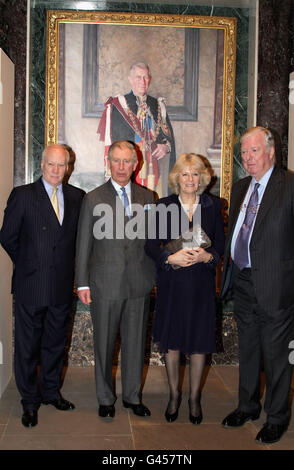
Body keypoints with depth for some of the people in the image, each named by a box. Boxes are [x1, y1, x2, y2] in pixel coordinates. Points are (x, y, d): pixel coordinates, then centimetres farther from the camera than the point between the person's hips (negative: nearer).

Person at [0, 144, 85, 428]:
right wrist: (28, 264, 4)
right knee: (27, 345, 8)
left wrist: (67, 265, 6)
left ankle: (51, 392, 34)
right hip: (31, 286, -3)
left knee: (56, 343, 16)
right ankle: (30, 401, 24)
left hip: (63, 286, 3)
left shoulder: (77, 197, 5)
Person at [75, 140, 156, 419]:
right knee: (104, 344, 9)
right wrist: (83, 283, -3)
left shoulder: (147, 198, 8)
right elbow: (83, 244, 1)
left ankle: (133, 396, 28)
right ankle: (105, 398, 26)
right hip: (105, 284, -2)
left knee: (135, 342, 11)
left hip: (139, 284, 2)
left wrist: (155, 277, 4)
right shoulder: (93, 199, 1)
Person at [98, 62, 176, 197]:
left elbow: (169, 136, 17)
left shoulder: (158, 106, 15)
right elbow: (111, 140, -1)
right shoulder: (118, 106, 3)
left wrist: (166, 146, -5)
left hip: (153, 170, 4)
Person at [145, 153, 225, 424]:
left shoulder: (213, 206, 3)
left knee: (199, 341, 7)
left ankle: (195, 398, 26)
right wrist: (170, 258, -18)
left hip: (201, 283, 1)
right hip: (171, 282, 0)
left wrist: (207, 256, -16)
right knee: (171, 341, 8)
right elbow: (151, 245, 0)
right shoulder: (164, 206, 1)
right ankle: (174, 395, 29)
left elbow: (221, 244, 5)